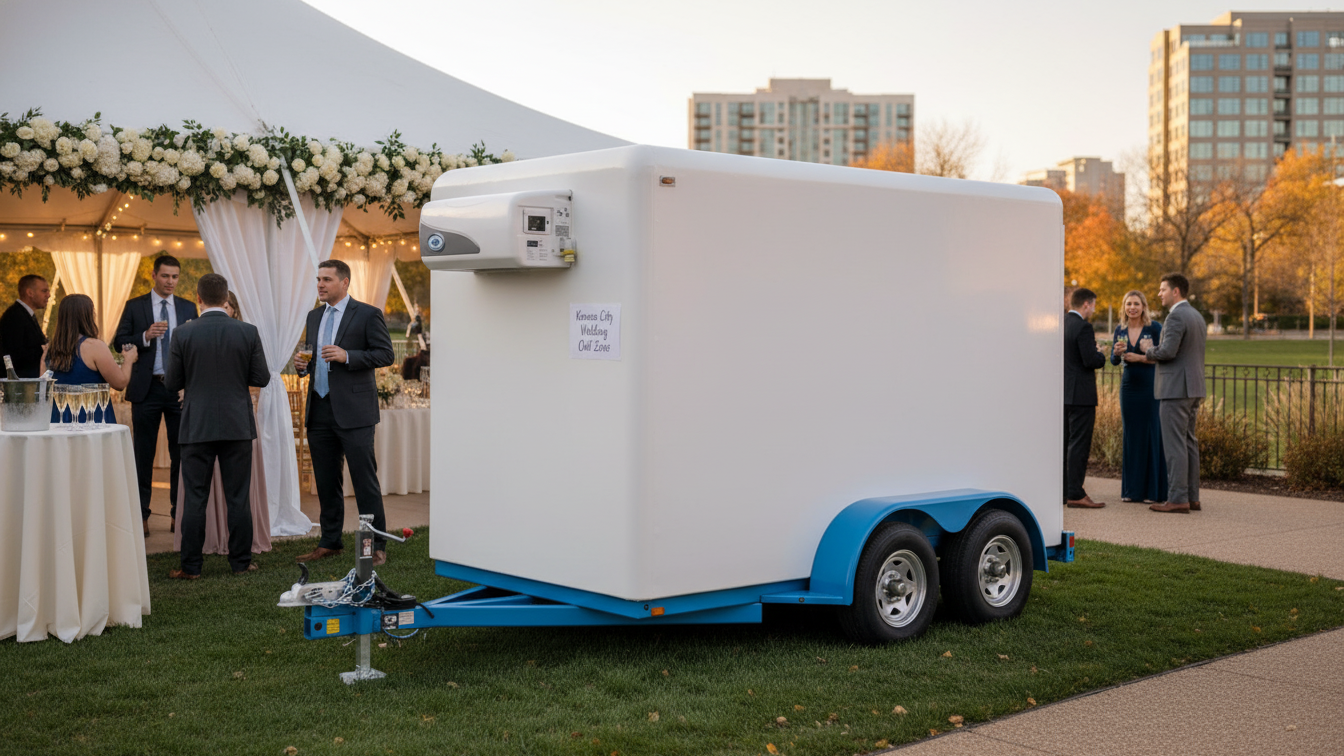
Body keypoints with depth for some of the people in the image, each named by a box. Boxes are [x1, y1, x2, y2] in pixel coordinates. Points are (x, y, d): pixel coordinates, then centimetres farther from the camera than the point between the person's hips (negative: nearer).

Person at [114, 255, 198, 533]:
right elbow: (119, 342, -1)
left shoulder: (188, 308, 9)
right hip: (147, 388, -1)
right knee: (144, 452, 4)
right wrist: (145, 336, -17)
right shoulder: (135, 306, 4)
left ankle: (179, 511, 13)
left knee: (181, 451, 4)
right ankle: (141, 513, 11)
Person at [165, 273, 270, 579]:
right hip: (237, 426, 1)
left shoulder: (184, 333, -6)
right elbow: (261, 378, 0)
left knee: (195, 499, 4)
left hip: (197, 427, -1)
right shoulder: (248, 332, -5)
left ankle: (191, 567, 8)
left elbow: (171, 384, -2)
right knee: (238, 497, 7)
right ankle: (241, 562, 12)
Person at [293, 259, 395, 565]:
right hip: (320, 410, 6)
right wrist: (302, 364, 2)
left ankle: (377, 546, 1)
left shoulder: (368, 314, -3)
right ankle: (329, 543, 20)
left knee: (365, 480, -4)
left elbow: (386, 354, -8)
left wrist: (347, 356, -18)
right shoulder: (314, 316, 17)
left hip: (353, 410, -6)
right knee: (326, 482, 11)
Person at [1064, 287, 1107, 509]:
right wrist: (1101, 354, 1)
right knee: (1079, 443, -6)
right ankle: (1075, 494, -7)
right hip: (1080, 394, -8)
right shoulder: (1083, 327, -15)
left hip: (1063, 393, 8)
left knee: (1064, 443, 12)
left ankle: (1062, 491, 16)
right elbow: (1091, 360, -21)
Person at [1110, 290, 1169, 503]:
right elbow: (1114, 361, 7)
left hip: (1150, 387, -4)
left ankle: (1153, 490, 3)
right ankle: (1131, 489, 13)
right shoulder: (1120, 330, 8)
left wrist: (1140, 358, -19)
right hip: (1129, 386, 4)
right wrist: (1117, 352, -14)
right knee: (1131, 435, 7)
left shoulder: (1155, 328, -5)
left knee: (1152, 435, -3)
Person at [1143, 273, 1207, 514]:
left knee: (1175, 445, -8)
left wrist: (1149, 351, -4)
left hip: (1176, 389, -10)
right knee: (1189, 442, 12)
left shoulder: (1176, 316, -14)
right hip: (1193, 388, 10)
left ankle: (1178, 499, -8)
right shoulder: (1197, 317, 17)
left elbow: (1167, 351, -22)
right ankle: (1192, 497, 15)